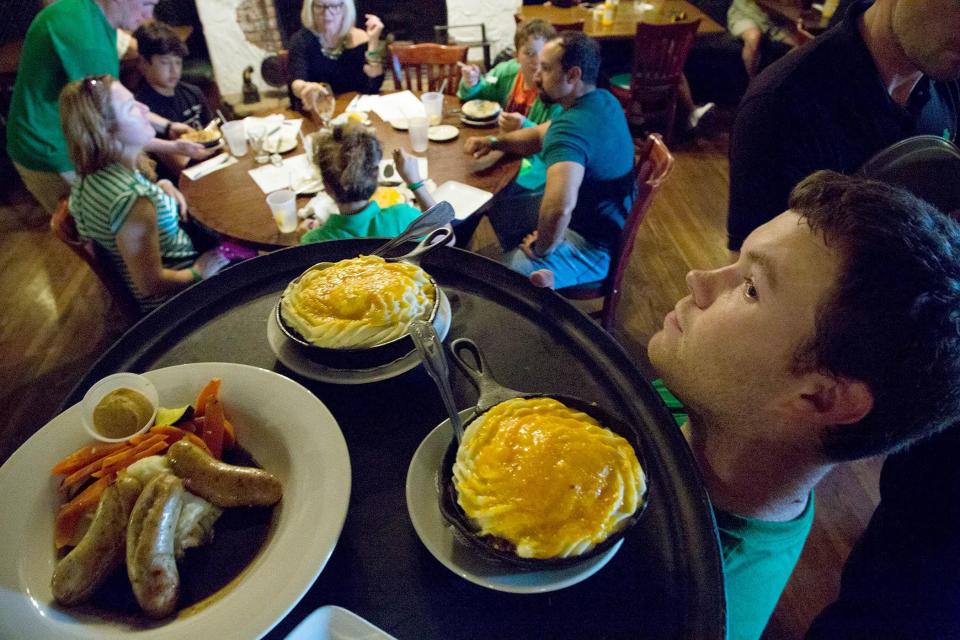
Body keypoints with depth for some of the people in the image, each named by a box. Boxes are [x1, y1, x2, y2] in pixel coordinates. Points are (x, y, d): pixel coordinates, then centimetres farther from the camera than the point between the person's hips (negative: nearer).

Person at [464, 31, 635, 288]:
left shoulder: (571, 128, -32)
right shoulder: (603, 100, 1)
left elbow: (559, 206, -49)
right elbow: (540, 135, 15)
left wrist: (542, 247, -29)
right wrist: (494, 142, -1)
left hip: (593, 247, -10)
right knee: (499, 206, 20)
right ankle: (521, 261, 38)